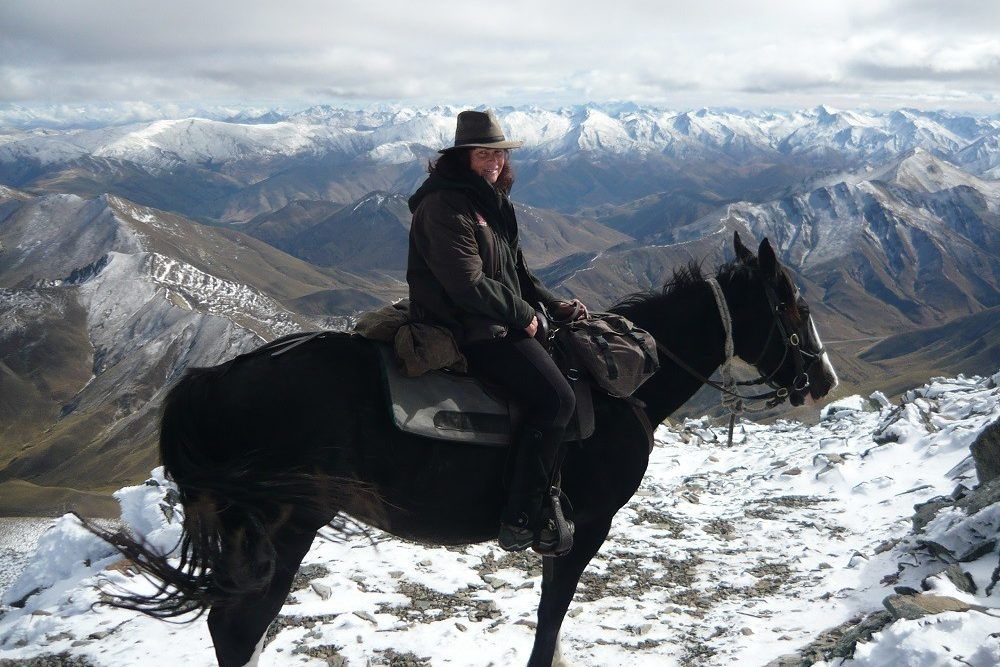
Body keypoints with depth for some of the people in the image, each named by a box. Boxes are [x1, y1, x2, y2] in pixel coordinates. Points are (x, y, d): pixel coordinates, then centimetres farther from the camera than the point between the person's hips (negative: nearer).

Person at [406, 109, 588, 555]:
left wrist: (552, 304, 10)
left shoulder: (490, 200, 16)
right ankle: (521, 518, -12)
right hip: (469, 330, -11)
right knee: (555, 398, -19)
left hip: (497, 320, 11)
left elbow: (515, 269, 23)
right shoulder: (446, 205, -16)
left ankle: (548, 491, 18)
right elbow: (468, 285, -23)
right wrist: (522, 314, -13)